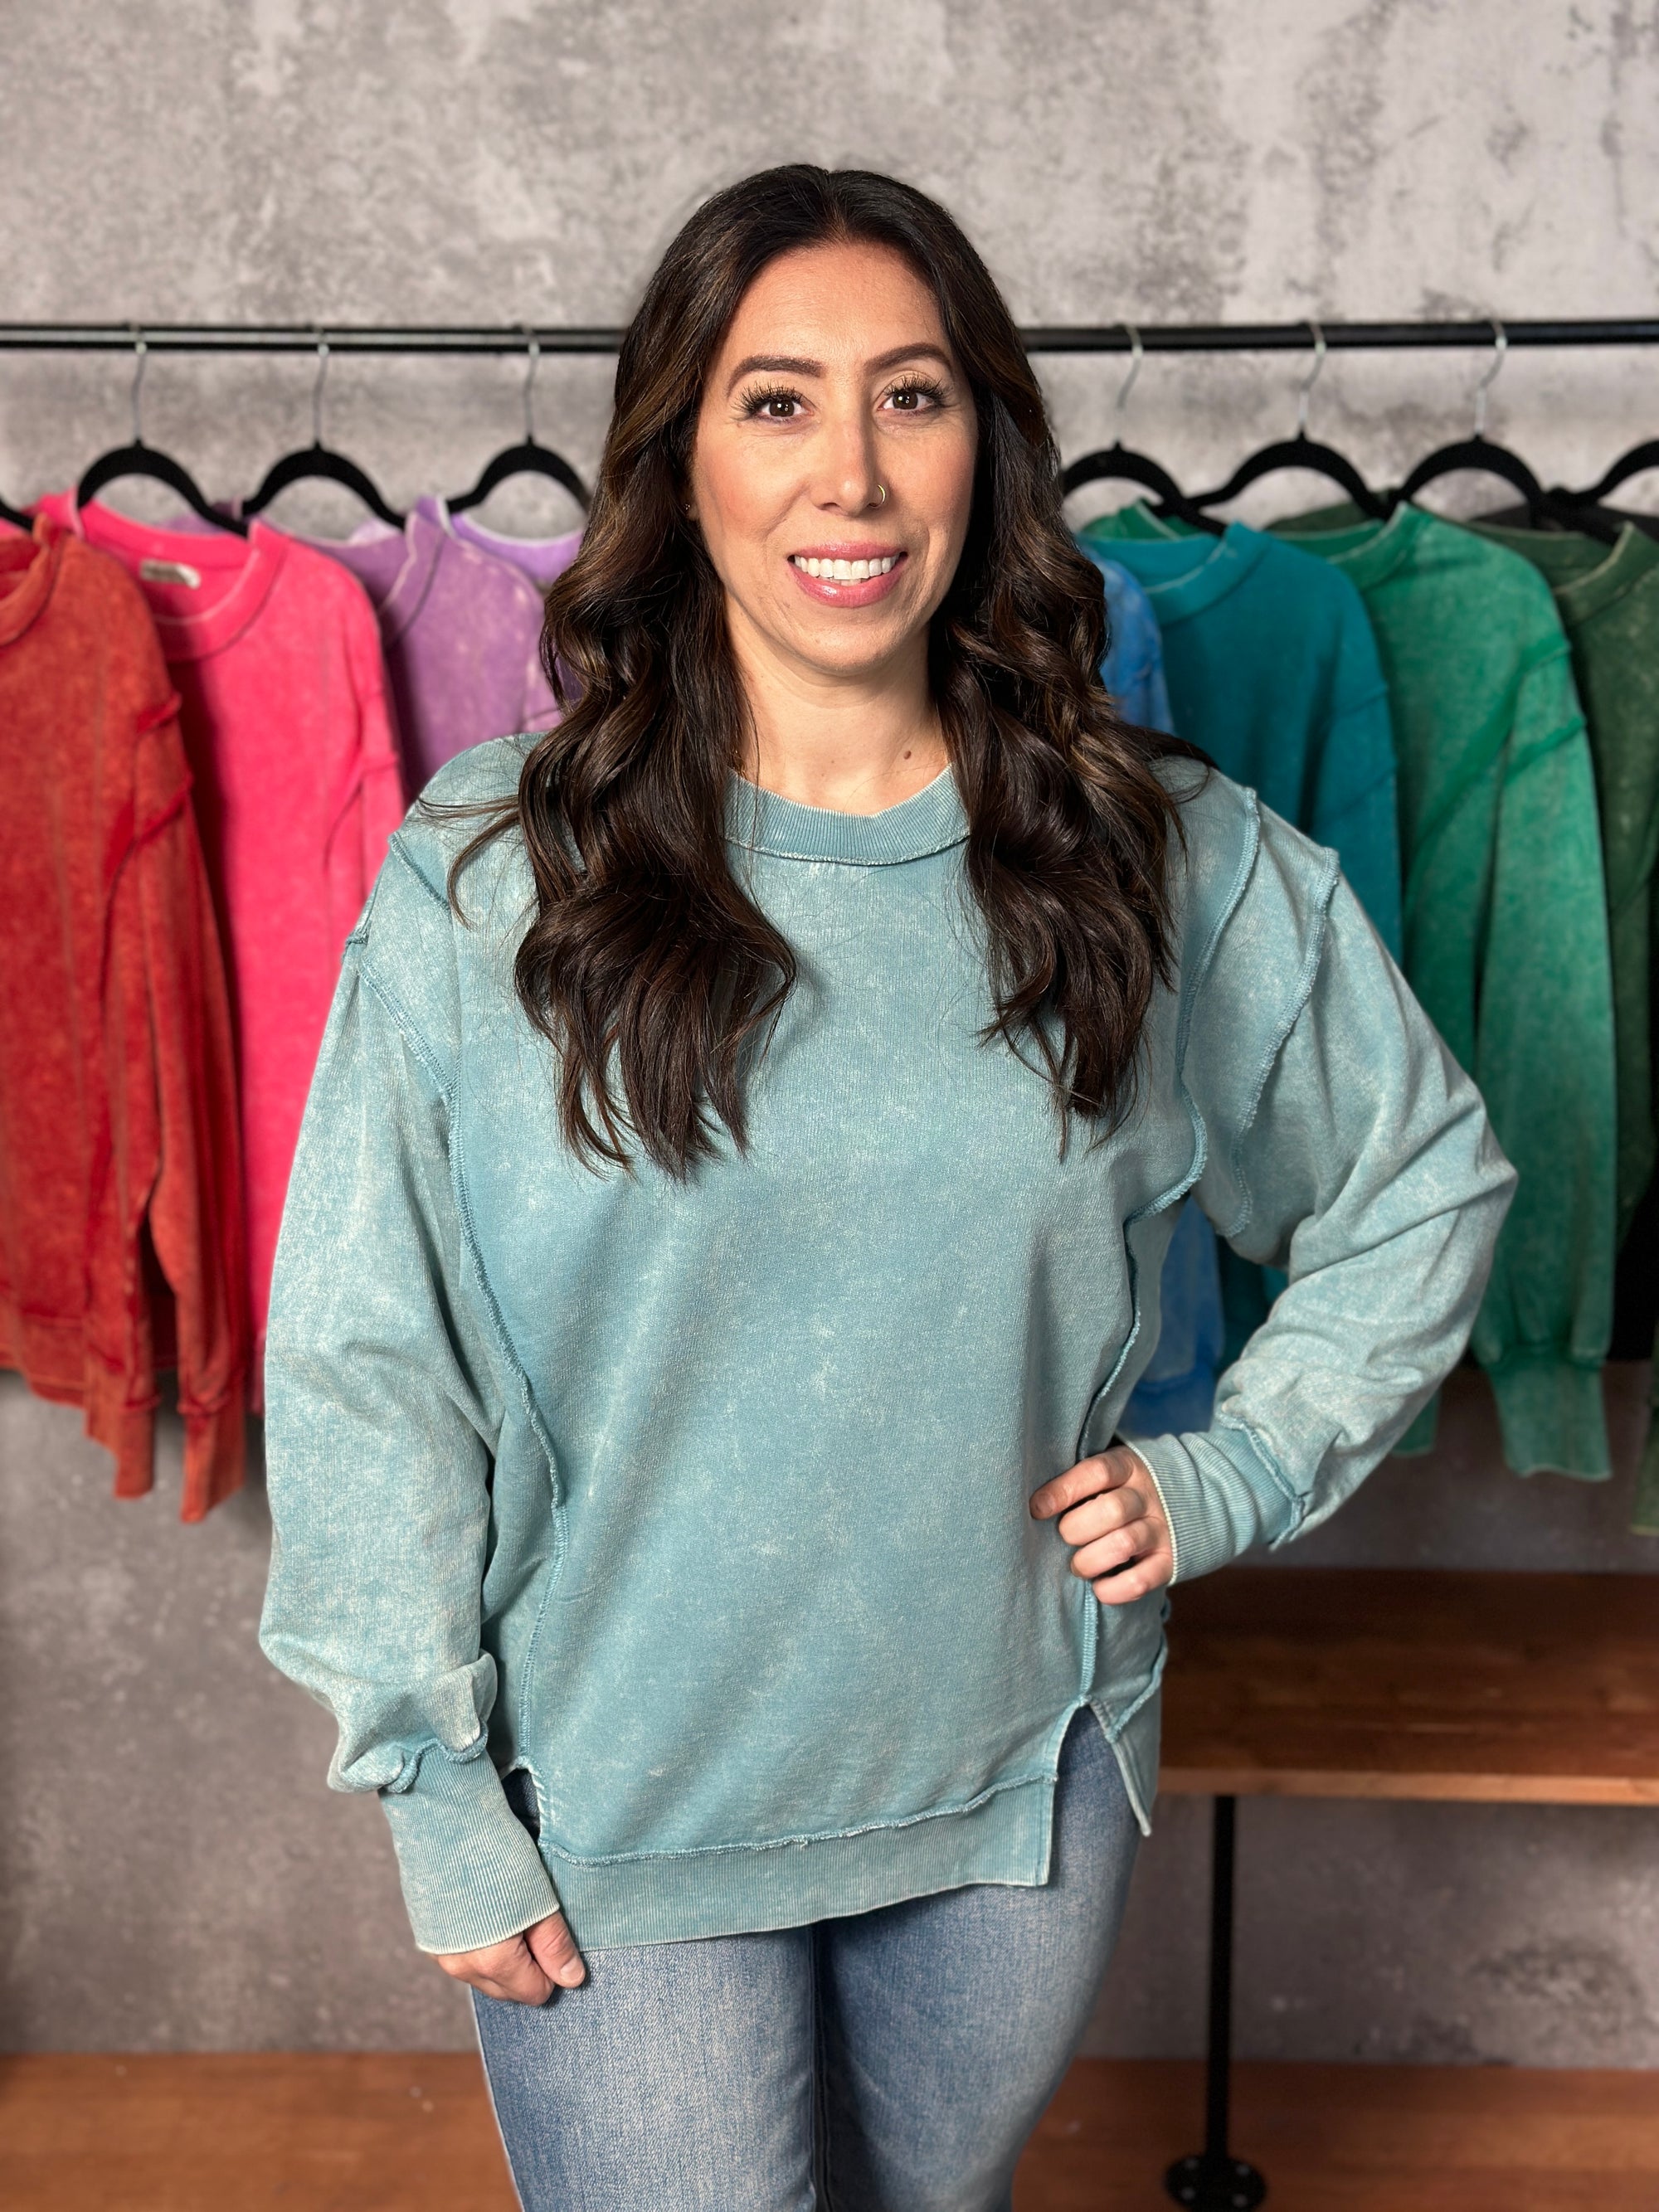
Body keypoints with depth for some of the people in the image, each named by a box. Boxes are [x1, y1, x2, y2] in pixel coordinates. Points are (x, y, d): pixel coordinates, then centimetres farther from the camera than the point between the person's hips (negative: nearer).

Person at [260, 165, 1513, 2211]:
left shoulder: (1169, 858, -7)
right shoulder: (490, 882, -13)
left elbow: (1424, 1186, 8)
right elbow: (360, 1369, -8)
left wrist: (1233, 1472, -2)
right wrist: (436, 1799, -6)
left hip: (1026, 1774, 3)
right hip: (616, 1811, -2)